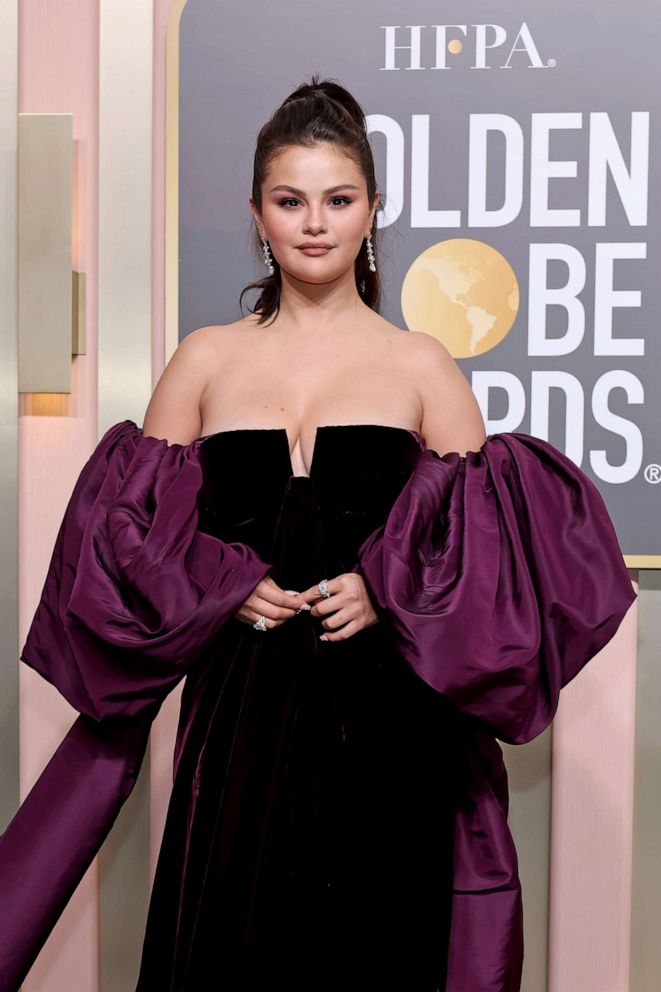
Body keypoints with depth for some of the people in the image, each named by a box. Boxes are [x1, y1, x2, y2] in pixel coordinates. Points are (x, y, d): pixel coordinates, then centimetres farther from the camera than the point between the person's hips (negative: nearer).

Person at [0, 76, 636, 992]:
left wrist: (388, 590, -12)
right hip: (238, 710, 1)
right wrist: (223, 588, -7)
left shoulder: (422, 366, 6)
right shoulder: (206, 359, 9)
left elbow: (487, 538, 3)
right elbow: (129, 526, 9)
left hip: (386, 717, -1)